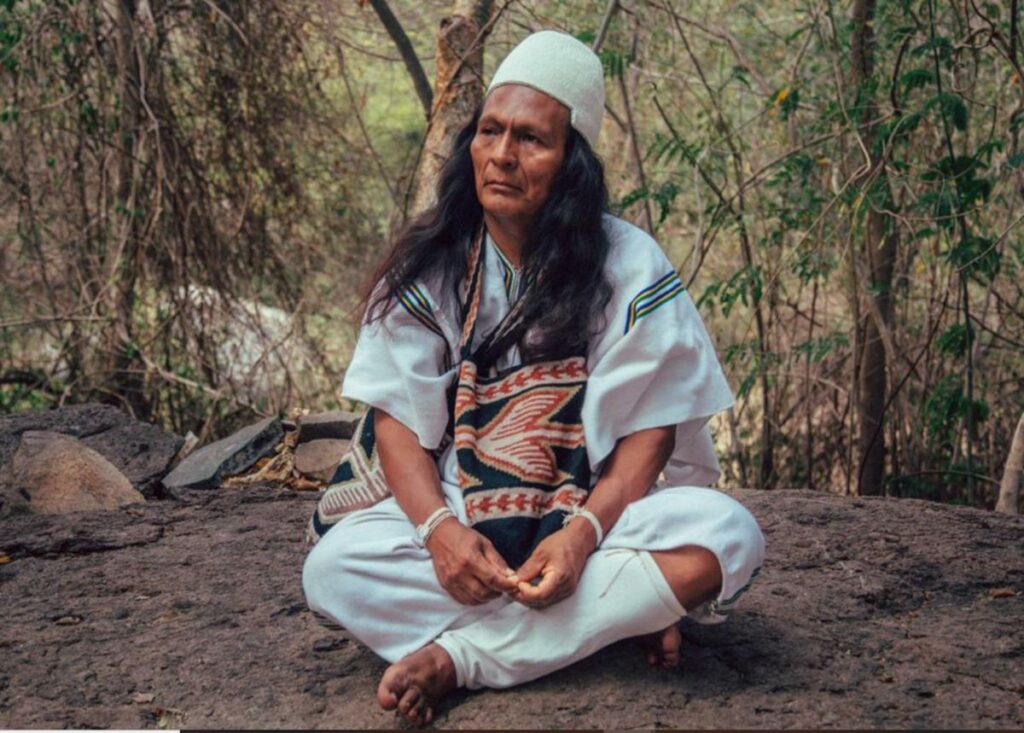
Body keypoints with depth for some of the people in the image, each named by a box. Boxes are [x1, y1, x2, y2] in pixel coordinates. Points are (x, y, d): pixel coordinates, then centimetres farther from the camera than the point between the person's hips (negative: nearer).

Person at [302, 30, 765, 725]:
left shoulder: (629, 266, -6)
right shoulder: (429, 265, -1)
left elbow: (648, 428, -8)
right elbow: (398, 417, -3)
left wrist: (583, 535, -25)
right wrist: (439, 527, -22)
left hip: (599, 517, -1)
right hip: (461, 518, 1)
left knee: (727, 537, -30)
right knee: (334, 566, -27)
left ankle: (458, 657, -24)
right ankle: (617, 609, -19)